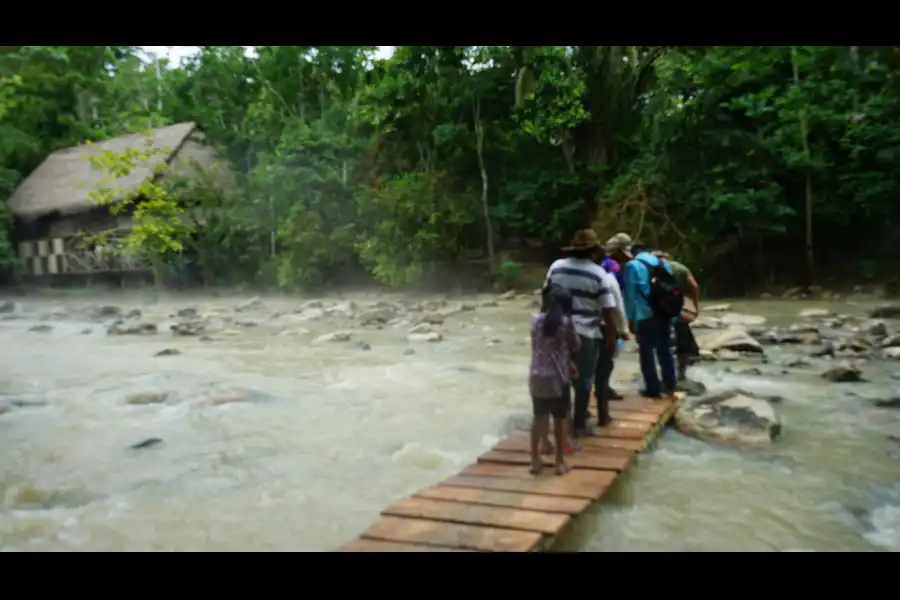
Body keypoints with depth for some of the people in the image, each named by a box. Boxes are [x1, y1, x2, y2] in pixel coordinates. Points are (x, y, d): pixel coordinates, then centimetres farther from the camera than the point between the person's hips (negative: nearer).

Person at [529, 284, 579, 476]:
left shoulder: (536, 319, 0)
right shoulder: (565, 322, -10)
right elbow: (575, 347, 1)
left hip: (536, 377, 3)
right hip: (557, 377, -3)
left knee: (539, 417, 15)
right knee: (560, 419, 10)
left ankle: (535, 459, 21)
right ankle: (560, 461, 18)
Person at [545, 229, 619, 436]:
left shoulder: (556, 266, 5)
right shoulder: (598, 274, -6)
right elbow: (608, 311, -7)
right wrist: (611, 337, 2)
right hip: (585, 333, -4)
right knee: (584, 379, 9)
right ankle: (579, 424, 16)